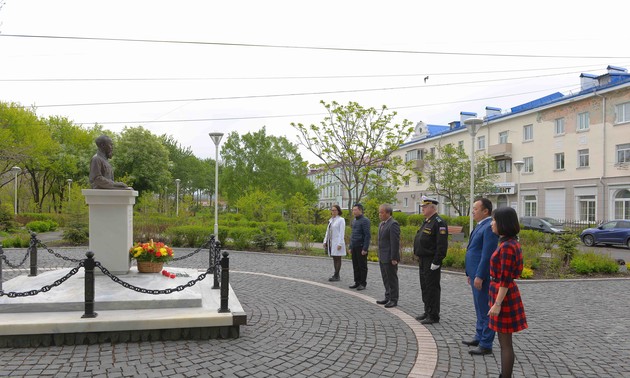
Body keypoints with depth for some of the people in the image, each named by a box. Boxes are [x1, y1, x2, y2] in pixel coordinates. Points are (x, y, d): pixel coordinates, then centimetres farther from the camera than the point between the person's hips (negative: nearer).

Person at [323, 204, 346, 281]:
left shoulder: (341, 220, -7)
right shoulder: (331, 220, 15)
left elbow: (342, 232, -13)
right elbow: (328, 231, 17)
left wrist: (340, 243, -18)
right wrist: (325, 241, 12)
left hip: (337, 242, -7)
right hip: (331, 242, 7)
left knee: (337, 258, -4)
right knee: (334, 259, 8)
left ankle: (336, 276, -4)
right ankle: (336, 275, 12)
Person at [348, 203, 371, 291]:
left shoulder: (365, 221, -12)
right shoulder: (354, 221, 14)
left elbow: (367, 235, -16)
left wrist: (365, 249, -19)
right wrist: (350, 247, 17)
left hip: (361, 248, -8)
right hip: (354, 247, 8)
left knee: (362, 266, 0)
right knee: (355, 266, 11)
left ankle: (363, 284, 7)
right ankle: (357, 282, 19)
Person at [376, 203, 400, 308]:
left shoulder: (393, 224, -16)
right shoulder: (381, 224, 14)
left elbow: (395, 242, -20)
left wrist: (394, 258, -21)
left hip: (389, 258, -9)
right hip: (382, 258, 9)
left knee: (392, 279, 0)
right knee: (385, 279, 15)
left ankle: (394, 300, 9)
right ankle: (388, 297, 25)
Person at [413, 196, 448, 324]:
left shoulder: (439, 222, -15)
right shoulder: (426, 222, 16)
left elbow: (442, 245, -20)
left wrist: (436, 262, -21)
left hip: (431, 262, -10)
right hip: (423, 261, 10)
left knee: (432, 288, -2)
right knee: (425, 287, 16)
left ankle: (434, 316, 6)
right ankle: (427, 312, 27)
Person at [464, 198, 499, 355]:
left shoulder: (490, 227, -18)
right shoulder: (481, 226, 15)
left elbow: (487, 254, -22)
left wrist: (479, 276, -23)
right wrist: (471, 273, 20)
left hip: (483, 276, -10)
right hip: (476, 274, 10)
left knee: (485, 310, -2)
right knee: (480, 308, 19)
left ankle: (486, 345, 7)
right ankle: (479, 337, 32)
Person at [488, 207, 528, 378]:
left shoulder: (507, 246, -21)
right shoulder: (510, 243, 8)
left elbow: (505, 279, -22)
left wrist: (497, 304, -19)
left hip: (503, 296, -10)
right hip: (502, 293, 10)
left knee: (505, 343, 1)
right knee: (504, 341, 17)